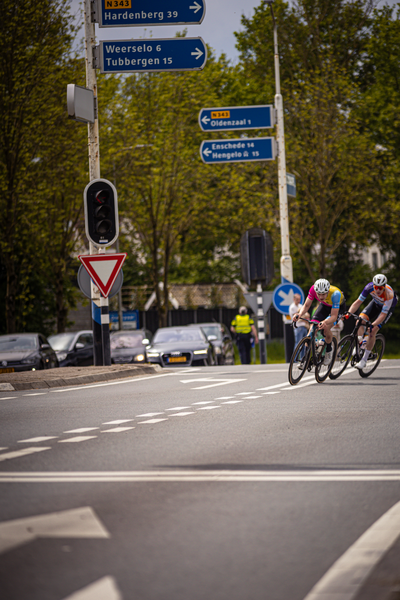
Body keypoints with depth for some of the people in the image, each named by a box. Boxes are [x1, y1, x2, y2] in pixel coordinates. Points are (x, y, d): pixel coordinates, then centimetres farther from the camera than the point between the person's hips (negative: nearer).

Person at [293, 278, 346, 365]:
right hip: (325, 305, 4)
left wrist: (325, 322, -62)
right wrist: (300, 314, -42)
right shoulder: (313, 289, -32)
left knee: (325, 328, -26)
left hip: (338, 307, -4)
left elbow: (334, 316, -41)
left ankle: (329, 351, 2)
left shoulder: (335, 294, -42)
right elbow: (306, 305, -21)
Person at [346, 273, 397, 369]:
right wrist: (348, 314, -38)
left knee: (373, 331, -18)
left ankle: (364, 360, -9)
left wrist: (373, 325, -51)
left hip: (388, 307, -4)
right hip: (376, 303, 4)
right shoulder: (370, 287, -30)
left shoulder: (389, 294, -40)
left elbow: (383, 314, -38)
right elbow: (358, 302, -24)